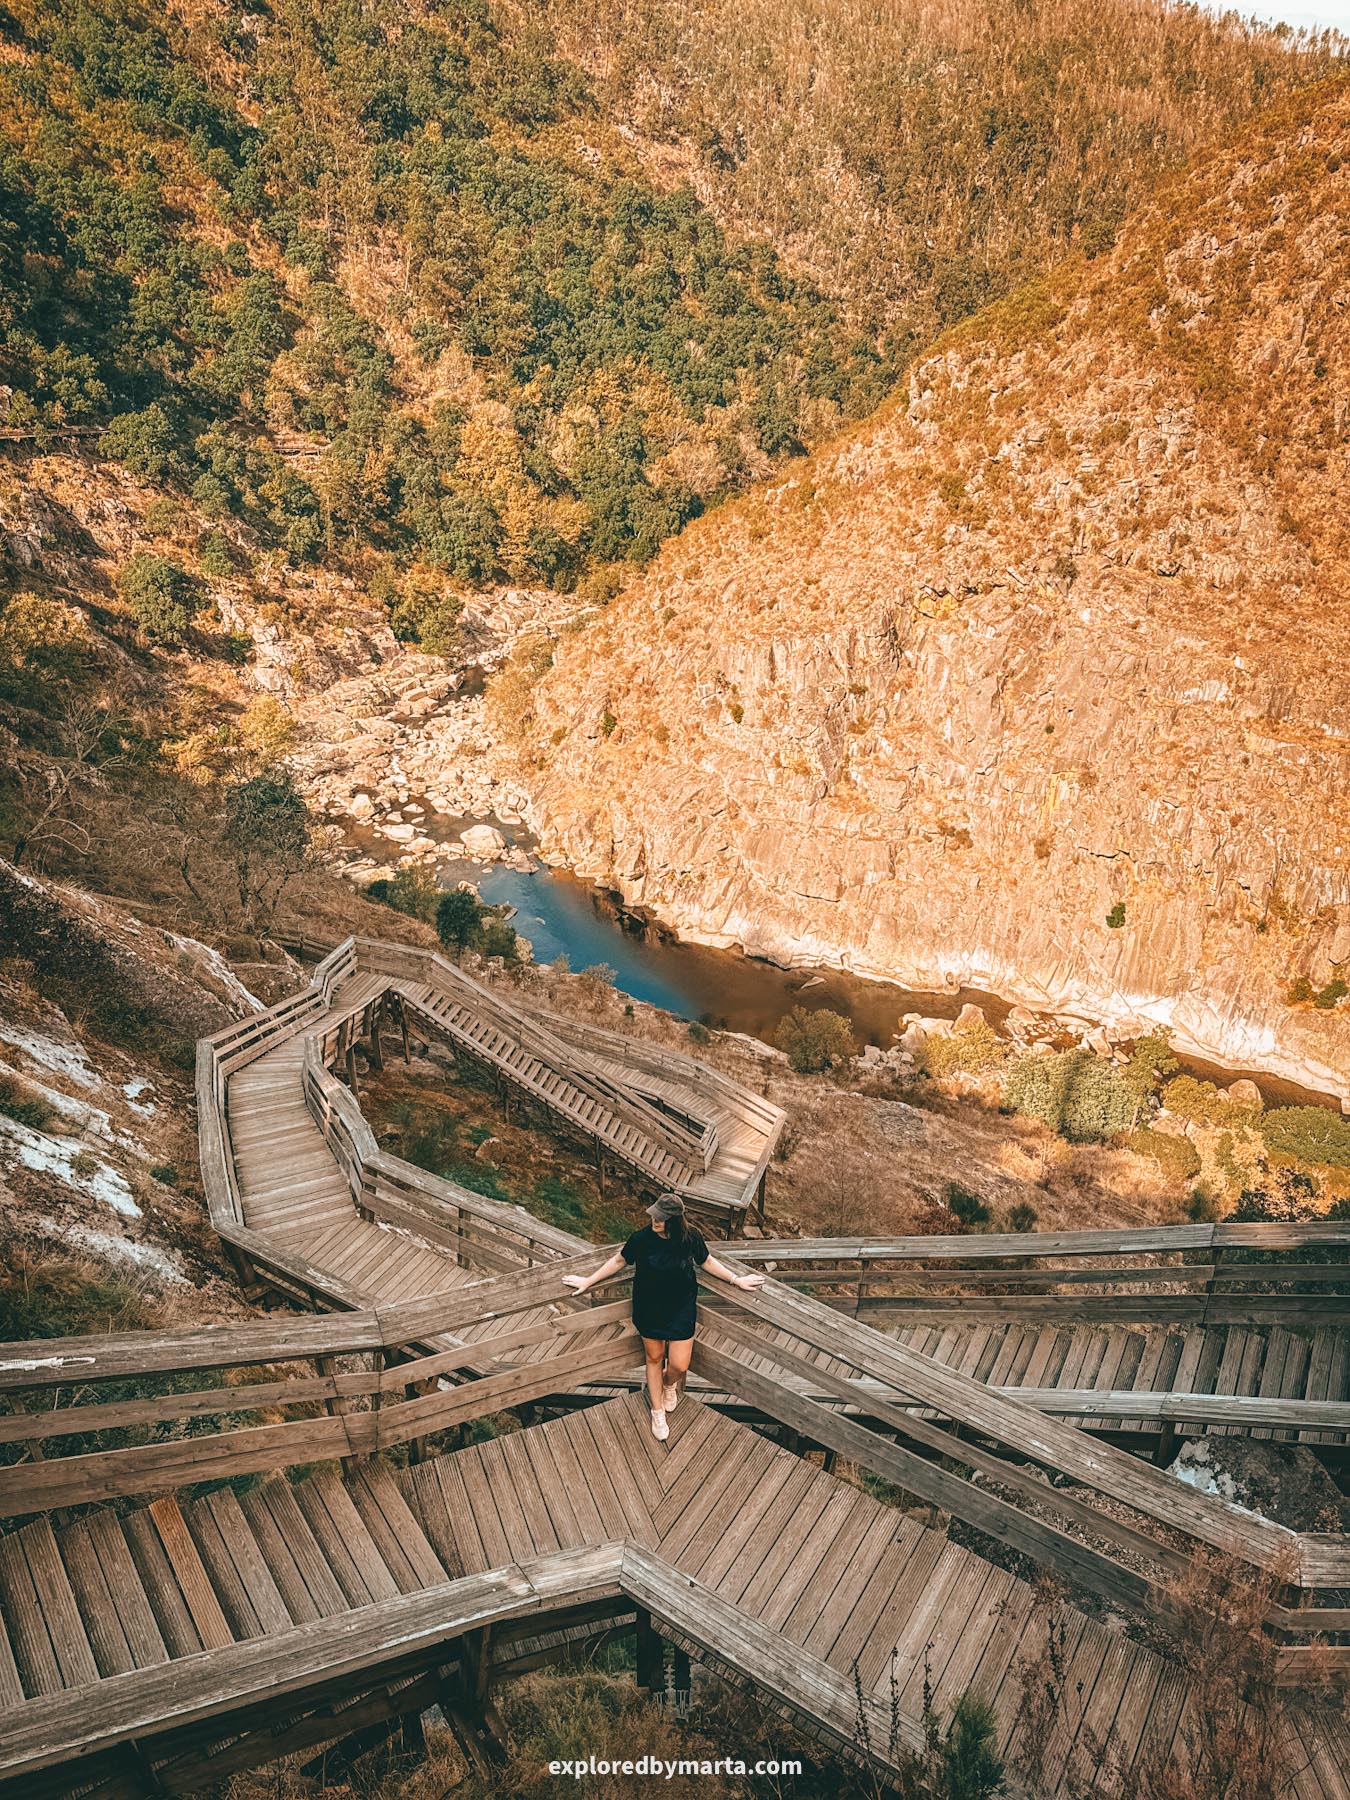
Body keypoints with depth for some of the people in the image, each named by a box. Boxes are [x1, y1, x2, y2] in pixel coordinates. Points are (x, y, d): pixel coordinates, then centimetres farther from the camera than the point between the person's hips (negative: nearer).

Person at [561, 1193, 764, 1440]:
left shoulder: (691, 1238, -17)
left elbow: (707, 1262, 3)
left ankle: (669, 1384, 39)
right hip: (649, 1308, 0)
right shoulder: (642, 1238, -21)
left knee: (679, 1365, 0)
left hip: (681, 1309, 0)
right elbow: (618, 1261, -3)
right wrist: (588, 1281, 5)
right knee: (654, 1358, 15)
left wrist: (737, 1279, 8)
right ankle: (657, 1412, 39)